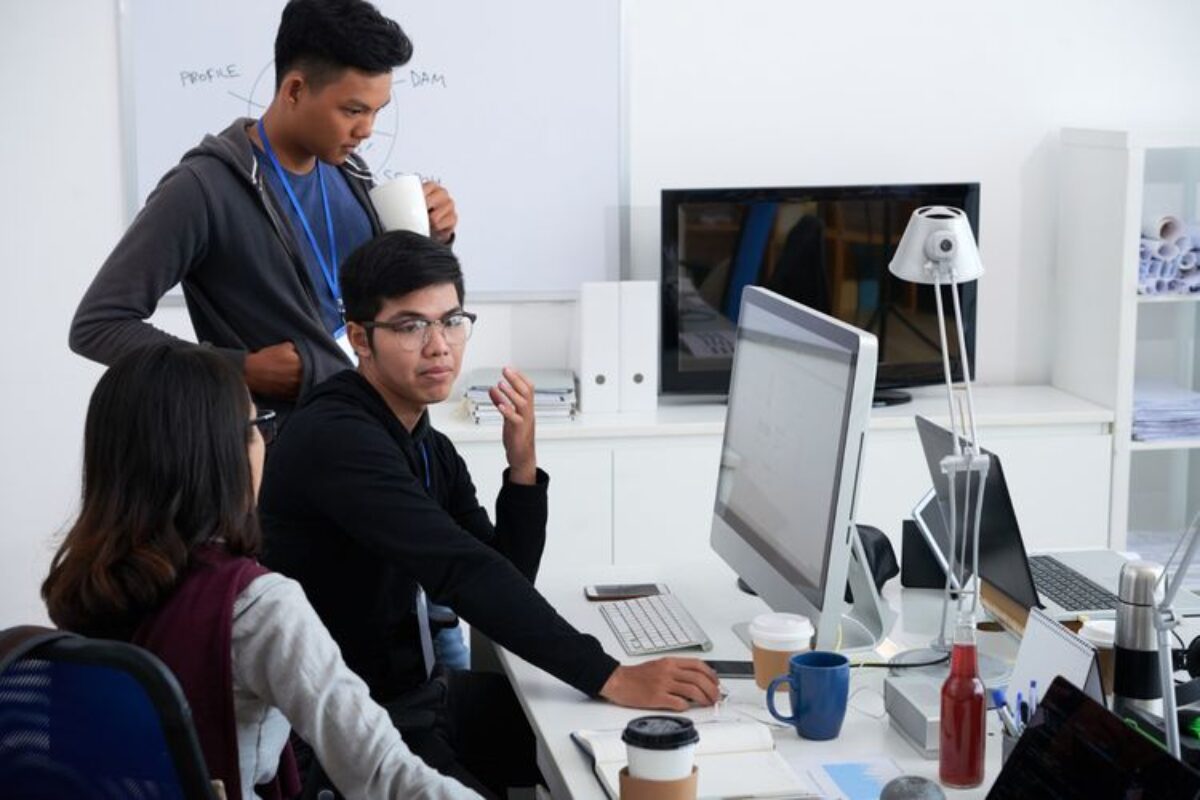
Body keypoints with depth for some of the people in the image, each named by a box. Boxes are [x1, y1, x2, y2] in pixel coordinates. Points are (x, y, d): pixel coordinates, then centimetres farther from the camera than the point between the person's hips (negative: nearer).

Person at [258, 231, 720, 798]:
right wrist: (611, 678, -35)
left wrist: (522, 465, -7)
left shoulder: (429, 450, 9)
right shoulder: (338, 438, -21)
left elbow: (506, 579, 7)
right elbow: (463, 574, -31)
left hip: (415, 691, 9)